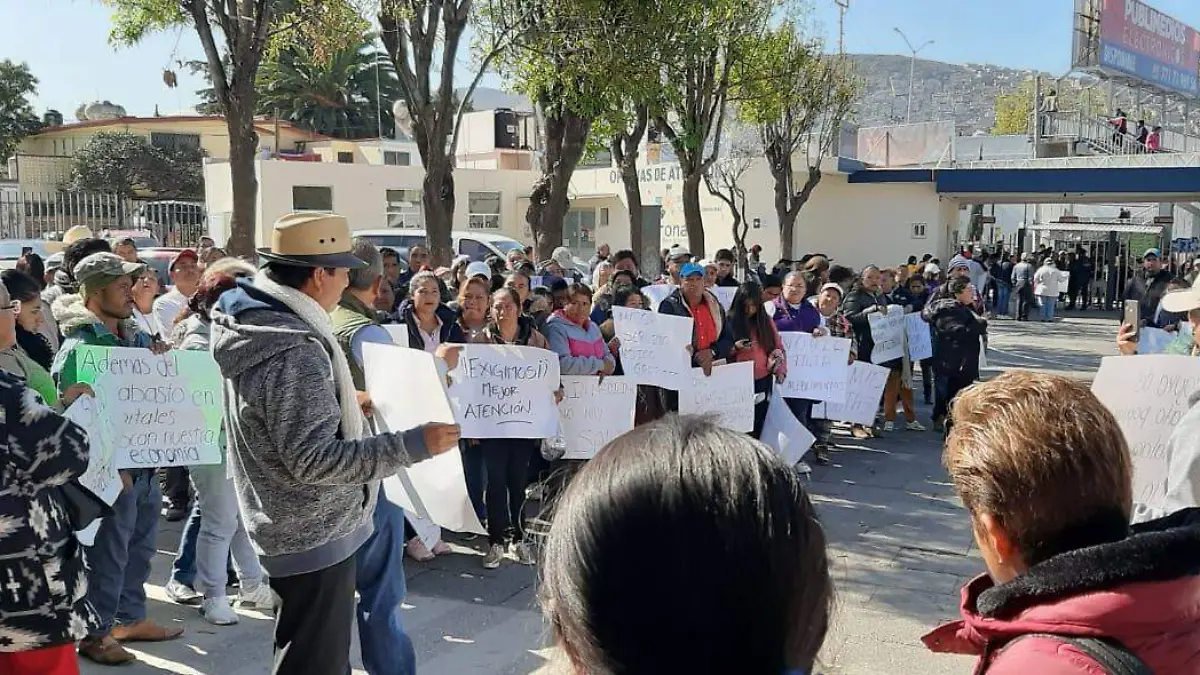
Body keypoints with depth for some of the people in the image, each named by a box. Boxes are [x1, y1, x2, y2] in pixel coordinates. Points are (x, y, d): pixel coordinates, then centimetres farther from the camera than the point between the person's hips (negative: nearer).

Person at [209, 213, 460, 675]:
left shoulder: (253, 321, 4)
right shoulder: (294, 350, -28)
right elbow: (313, 460, -30)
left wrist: (344, 404, 17)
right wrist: (414, 445, -30)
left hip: (291, 523, 10)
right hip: (314, 533, -10)